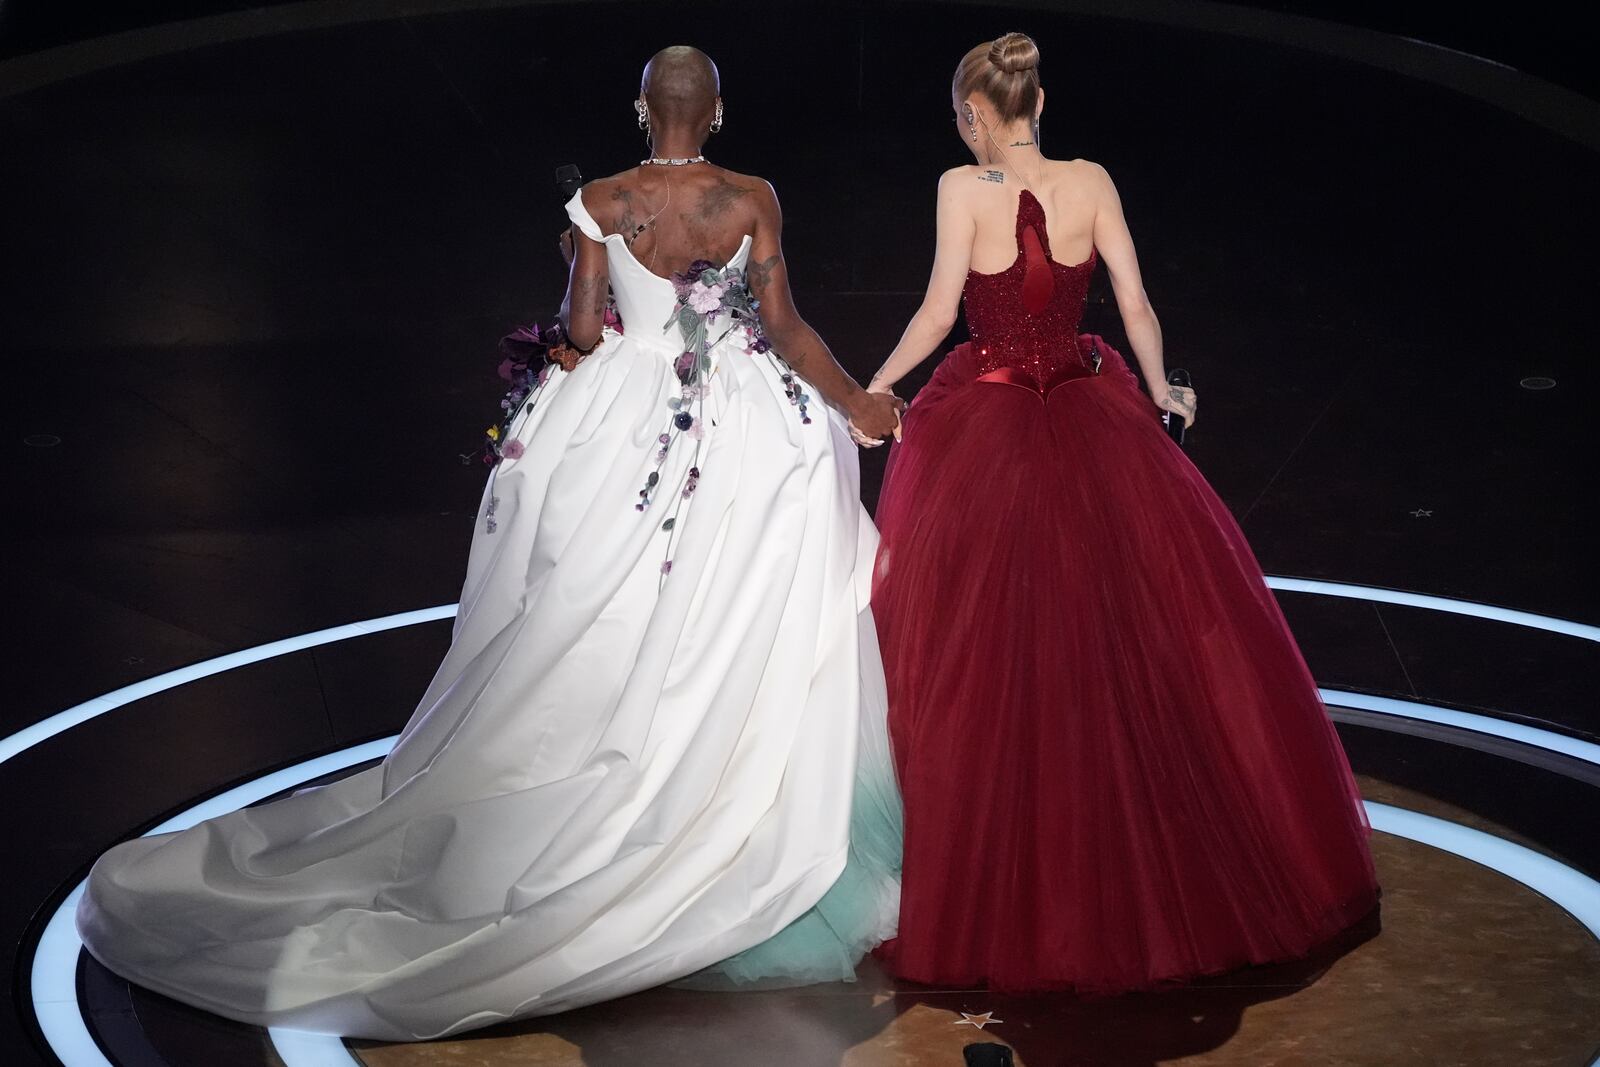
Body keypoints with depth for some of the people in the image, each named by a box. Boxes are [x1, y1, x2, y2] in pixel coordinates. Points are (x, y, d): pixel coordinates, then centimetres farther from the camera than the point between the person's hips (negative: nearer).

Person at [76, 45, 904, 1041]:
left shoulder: (601, 203, -3)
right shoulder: (753, 200, -7)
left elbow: (583, 330, -3)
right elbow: (785, 328, -6)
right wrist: (859, 403, 6)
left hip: (624, 426, 2)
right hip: (748, 434, -1)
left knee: (610, 644, 10)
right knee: (744, 643, 5)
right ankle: (738, 849, 9)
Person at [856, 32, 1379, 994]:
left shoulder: (965, 187, -10)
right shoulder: (1091, 182, -2)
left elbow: (939, 311, -15)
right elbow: (1135, 300, -2)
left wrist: (874, 389, -3)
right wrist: (1159, 389, 14)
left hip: (985, 425, -3)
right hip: (1092, 413, 3)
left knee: (983, 647, 6)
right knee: (1131, 630, 13)